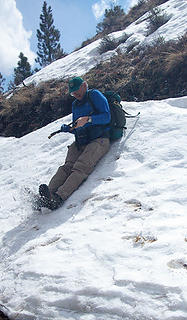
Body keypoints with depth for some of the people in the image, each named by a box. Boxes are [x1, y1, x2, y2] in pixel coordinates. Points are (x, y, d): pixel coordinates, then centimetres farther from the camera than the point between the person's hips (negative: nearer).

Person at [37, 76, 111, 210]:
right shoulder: (75, 105, 27)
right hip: (80, 142, 5)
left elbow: (106, 117, -5)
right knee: (68, 166, -21)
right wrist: (67, 128, 4)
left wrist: (88, 119, -17)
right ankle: (46, 196, -43)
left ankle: (59, 197, -47)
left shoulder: (95, 95, 7)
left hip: (99, 140, -5)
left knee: (82, 167, -29)